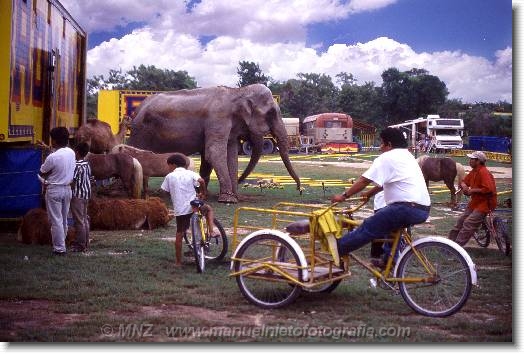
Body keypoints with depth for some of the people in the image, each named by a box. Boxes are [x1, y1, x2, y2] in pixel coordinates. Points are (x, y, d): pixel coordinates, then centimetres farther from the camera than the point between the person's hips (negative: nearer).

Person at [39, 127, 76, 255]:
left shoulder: (52, 157, -21)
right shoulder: (71, 153, -1)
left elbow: (41, 173, -10)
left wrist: (45, 182, 12)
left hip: (54, 190, -7)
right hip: (67, 189, 7)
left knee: (56, 220, 0)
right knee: (64, 219, 16)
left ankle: (59, 248, 1)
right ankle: (61, 244, 25)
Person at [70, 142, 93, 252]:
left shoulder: (77, 166, -17)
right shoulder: (87, 165, 8)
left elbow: (73, 182, -20)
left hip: (77, 196, -9)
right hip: (86, 195, 9)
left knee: (79, 221, -3)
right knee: (85, 219, 14)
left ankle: (80, 246, 1)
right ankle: (85, 243, 20)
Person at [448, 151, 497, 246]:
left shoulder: (484, 172, -21)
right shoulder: (473, 171, 8)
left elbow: (488, 189, -30)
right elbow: (464, 181, 18)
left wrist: (473, 190, -21)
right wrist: (464, 186, -7)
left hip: (485, 203, -10)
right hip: (475, 202, 10)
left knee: (468, 223, -18)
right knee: (461, 221, 9)